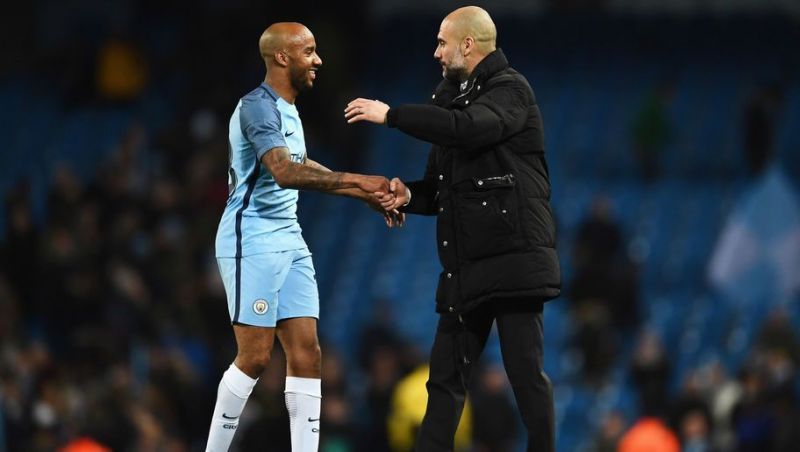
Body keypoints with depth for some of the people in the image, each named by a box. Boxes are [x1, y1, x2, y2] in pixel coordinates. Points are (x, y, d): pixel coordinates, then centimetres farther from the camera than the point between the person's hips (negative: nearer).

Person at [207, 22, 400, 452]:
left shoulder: (287, 109, 15)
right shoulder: (258, 106, -15)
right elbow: (285, 173, -29)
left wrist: (369, 197, 27)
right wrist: (356, 181, -31)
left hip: (289, 241, 9)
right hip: (253, 242, -9)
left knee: (306, 353, 2)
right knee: (255, 356, -8)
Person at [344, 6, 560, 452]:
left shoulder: (511, 90, -5)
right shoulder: (455, 99, 20)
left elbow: (468, 129, -26)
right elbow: (442, 188, 21)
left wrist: (391, 114, -20)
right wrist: (409, 195, -2)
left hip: (513, 256, -9)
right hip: (467, 265, 9)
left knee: (526, 371, -7)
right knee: (446, 378, 6)